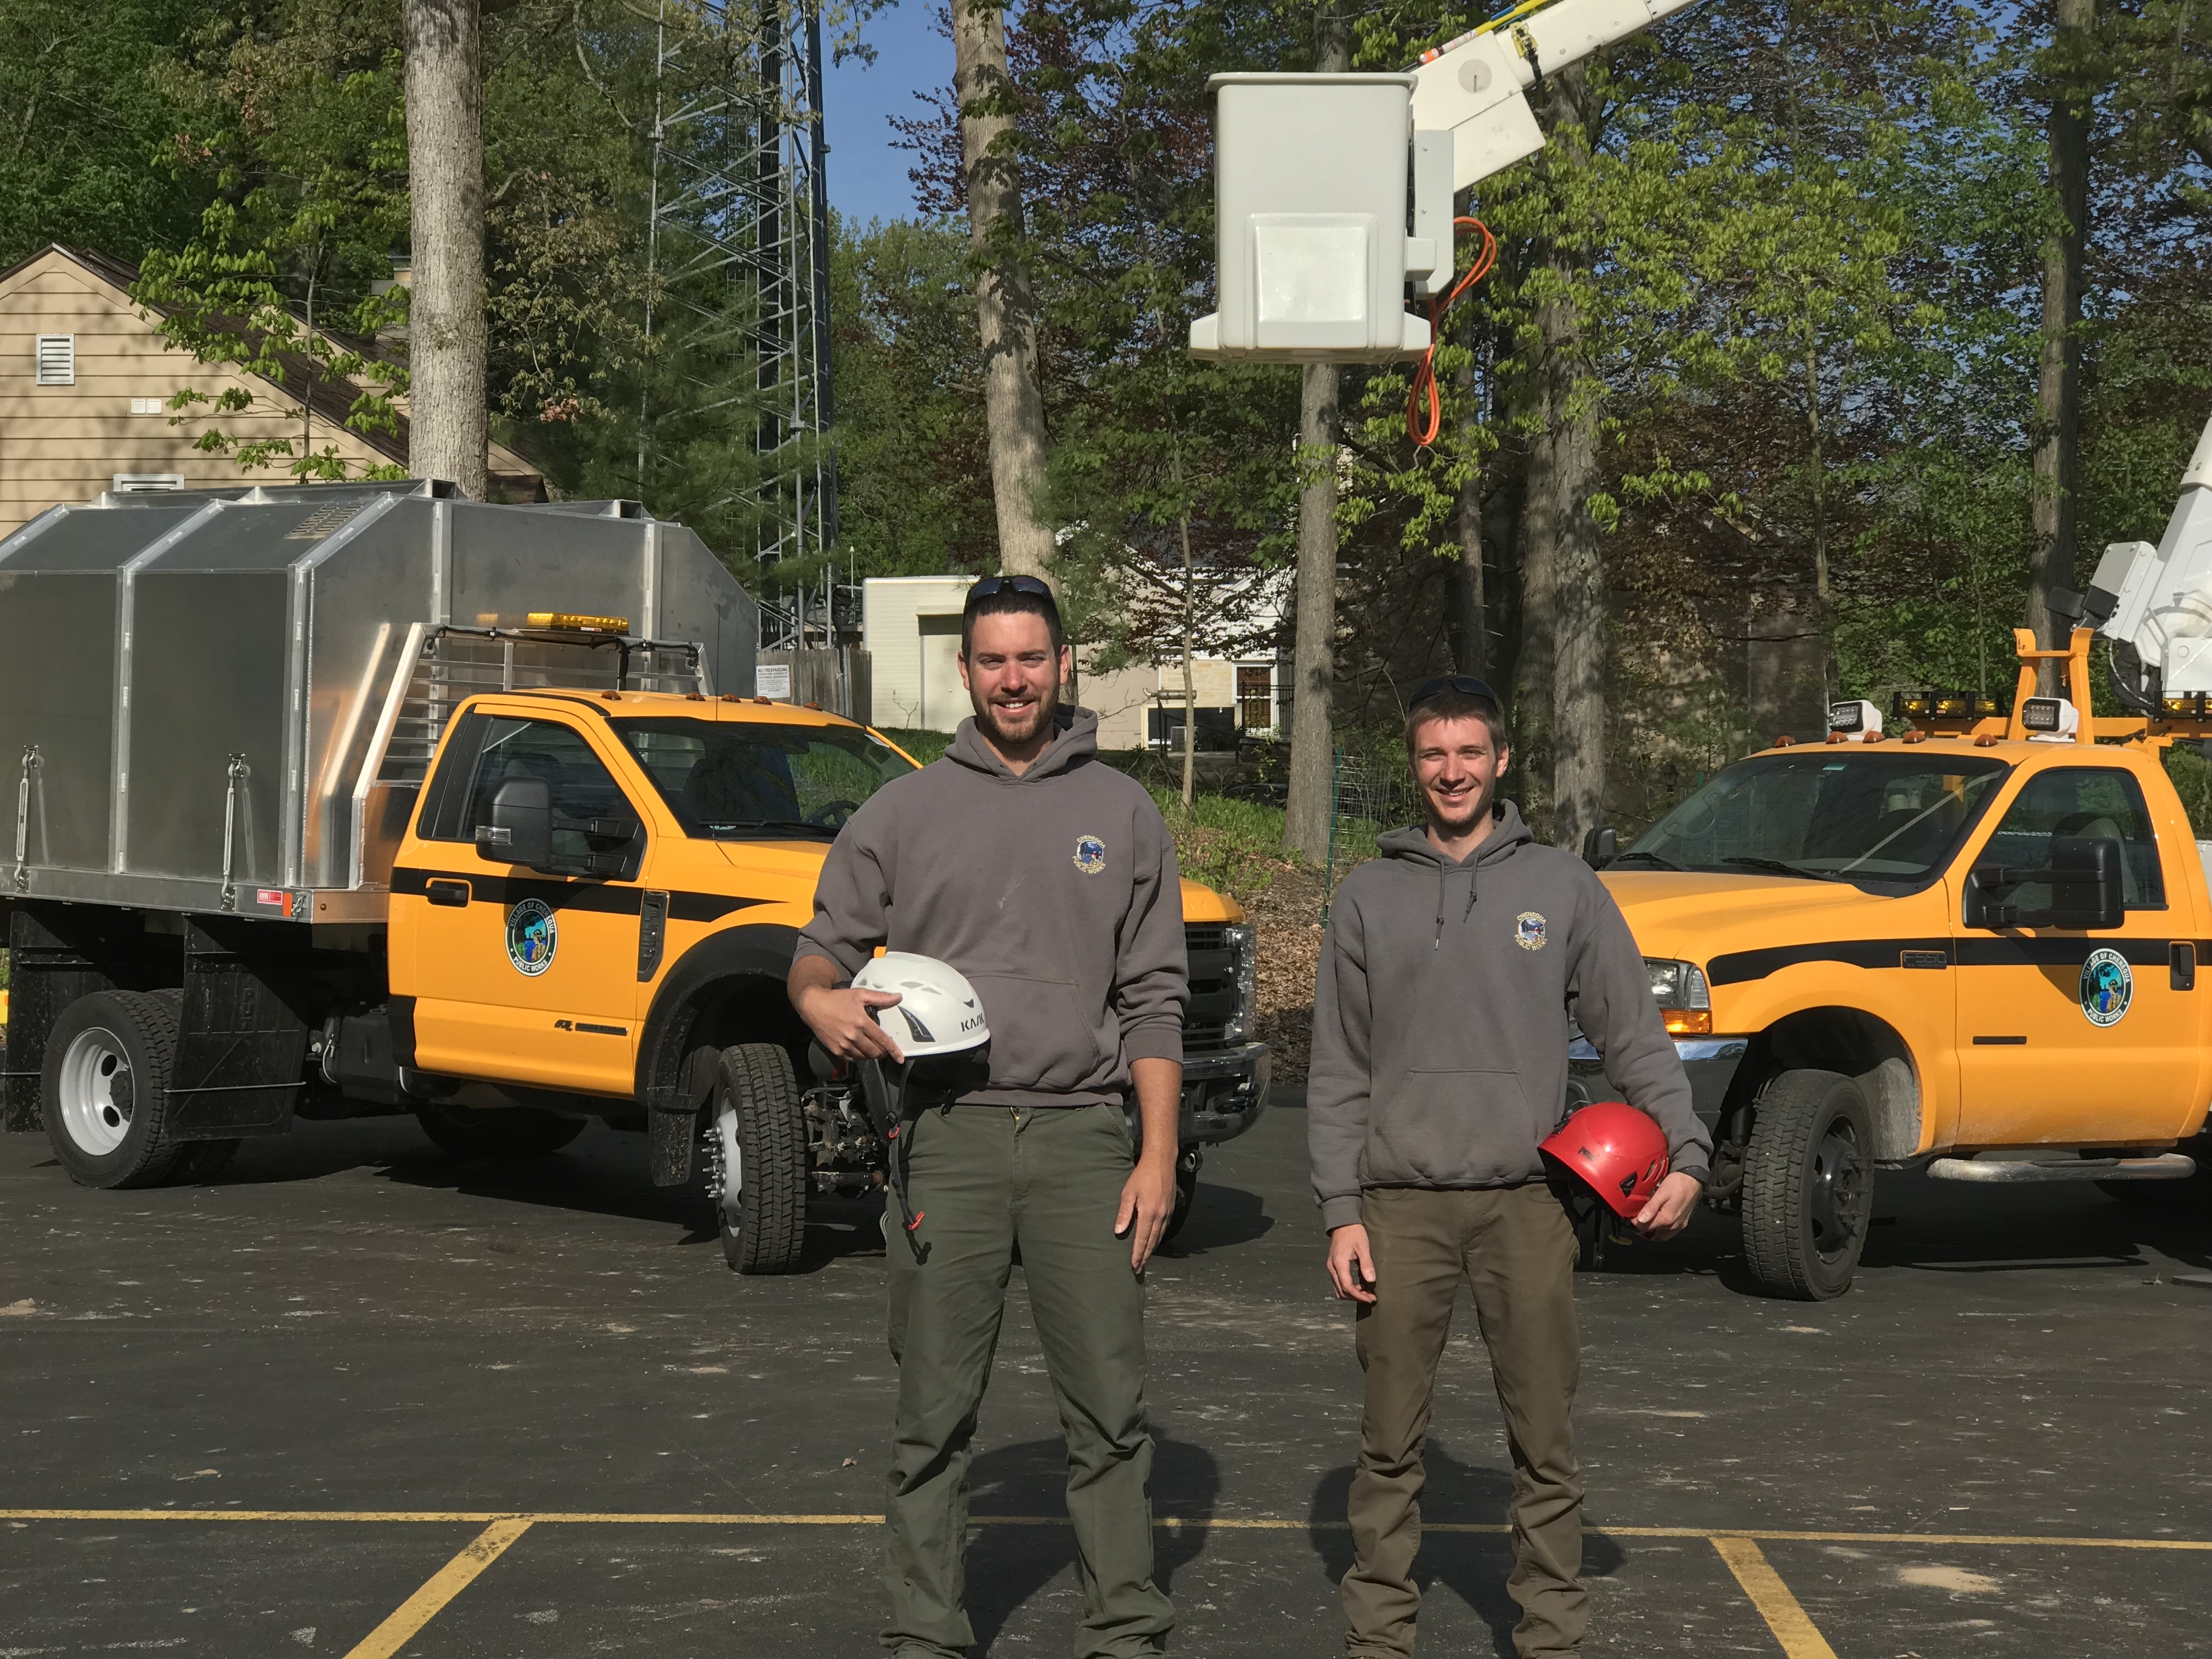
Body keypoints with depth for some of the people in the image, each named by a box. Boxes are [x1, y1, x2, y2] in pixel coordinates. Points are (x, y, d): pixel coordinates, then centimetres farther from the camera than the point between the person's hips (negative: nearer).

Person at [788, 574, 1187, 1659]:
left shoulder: (1123, 814, 10)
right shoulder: (903, 813, 10)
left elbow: (1155, 1000, 7)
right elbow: (822, 948, 13)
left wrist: (1158, 1154, -1)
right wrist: (821, 1000, -13)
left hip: (1083, 1137, 0)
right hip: (946, 1140, 0)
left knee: (1109, 1408, 1)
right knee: (934, 1413, 3)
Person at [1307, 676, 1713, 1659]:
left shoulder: (1562, 887, 8)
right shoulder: (1369, 897, 9)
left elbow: (1633, 1032, 7)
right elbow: (1338, 1070, 8)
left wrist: (1686, 1153, -5)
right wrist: (1341, 1211, 0)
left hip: (1526, 1201, 0)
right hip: (1401, 1206, 0)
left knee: (1544, 1439, 3)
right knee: (1390, 1441, 4)